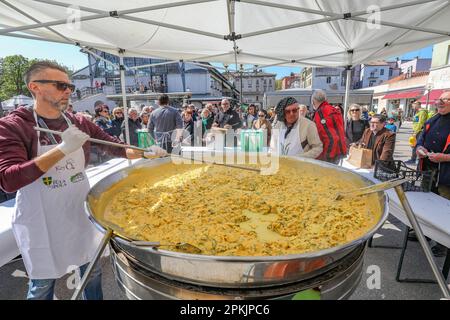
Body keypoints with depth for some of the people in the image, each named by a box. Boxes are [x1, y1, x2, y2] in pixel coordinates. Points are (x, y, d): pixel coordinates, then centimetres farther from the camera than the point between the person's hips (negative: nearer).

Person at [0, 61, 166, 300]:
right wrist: (63, 149, -32)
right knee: (42, 284, 16)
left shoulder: (79, 123, -2)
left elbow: (114, 146, 4)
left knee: (92, 270, 20)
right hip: (42, 221, -4)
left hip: (81, 212, 4)